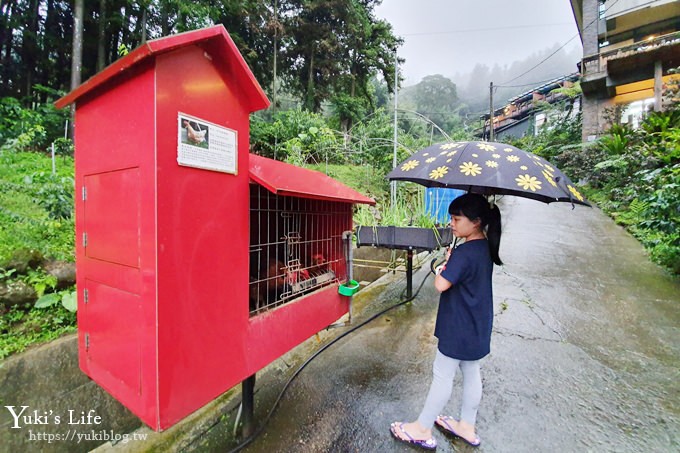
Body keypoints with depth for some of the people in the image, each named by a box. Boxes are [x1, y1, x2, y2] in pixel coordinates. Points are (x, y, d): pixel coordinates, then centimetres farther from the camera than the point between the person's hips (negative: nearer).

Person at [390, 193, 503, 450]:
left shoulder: (465, 252, -26)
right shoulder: (485, 248, 3)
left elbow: (441, 285, -29)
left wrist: (444, 266, -12)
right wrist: (451, 263, -3)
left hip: (460, 328, -9)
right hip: (476, 327, 9)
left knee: (442, 374, 6)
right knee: (471, 373, 20)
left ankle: (422, 430, 25)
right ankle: (467, 427, 40)